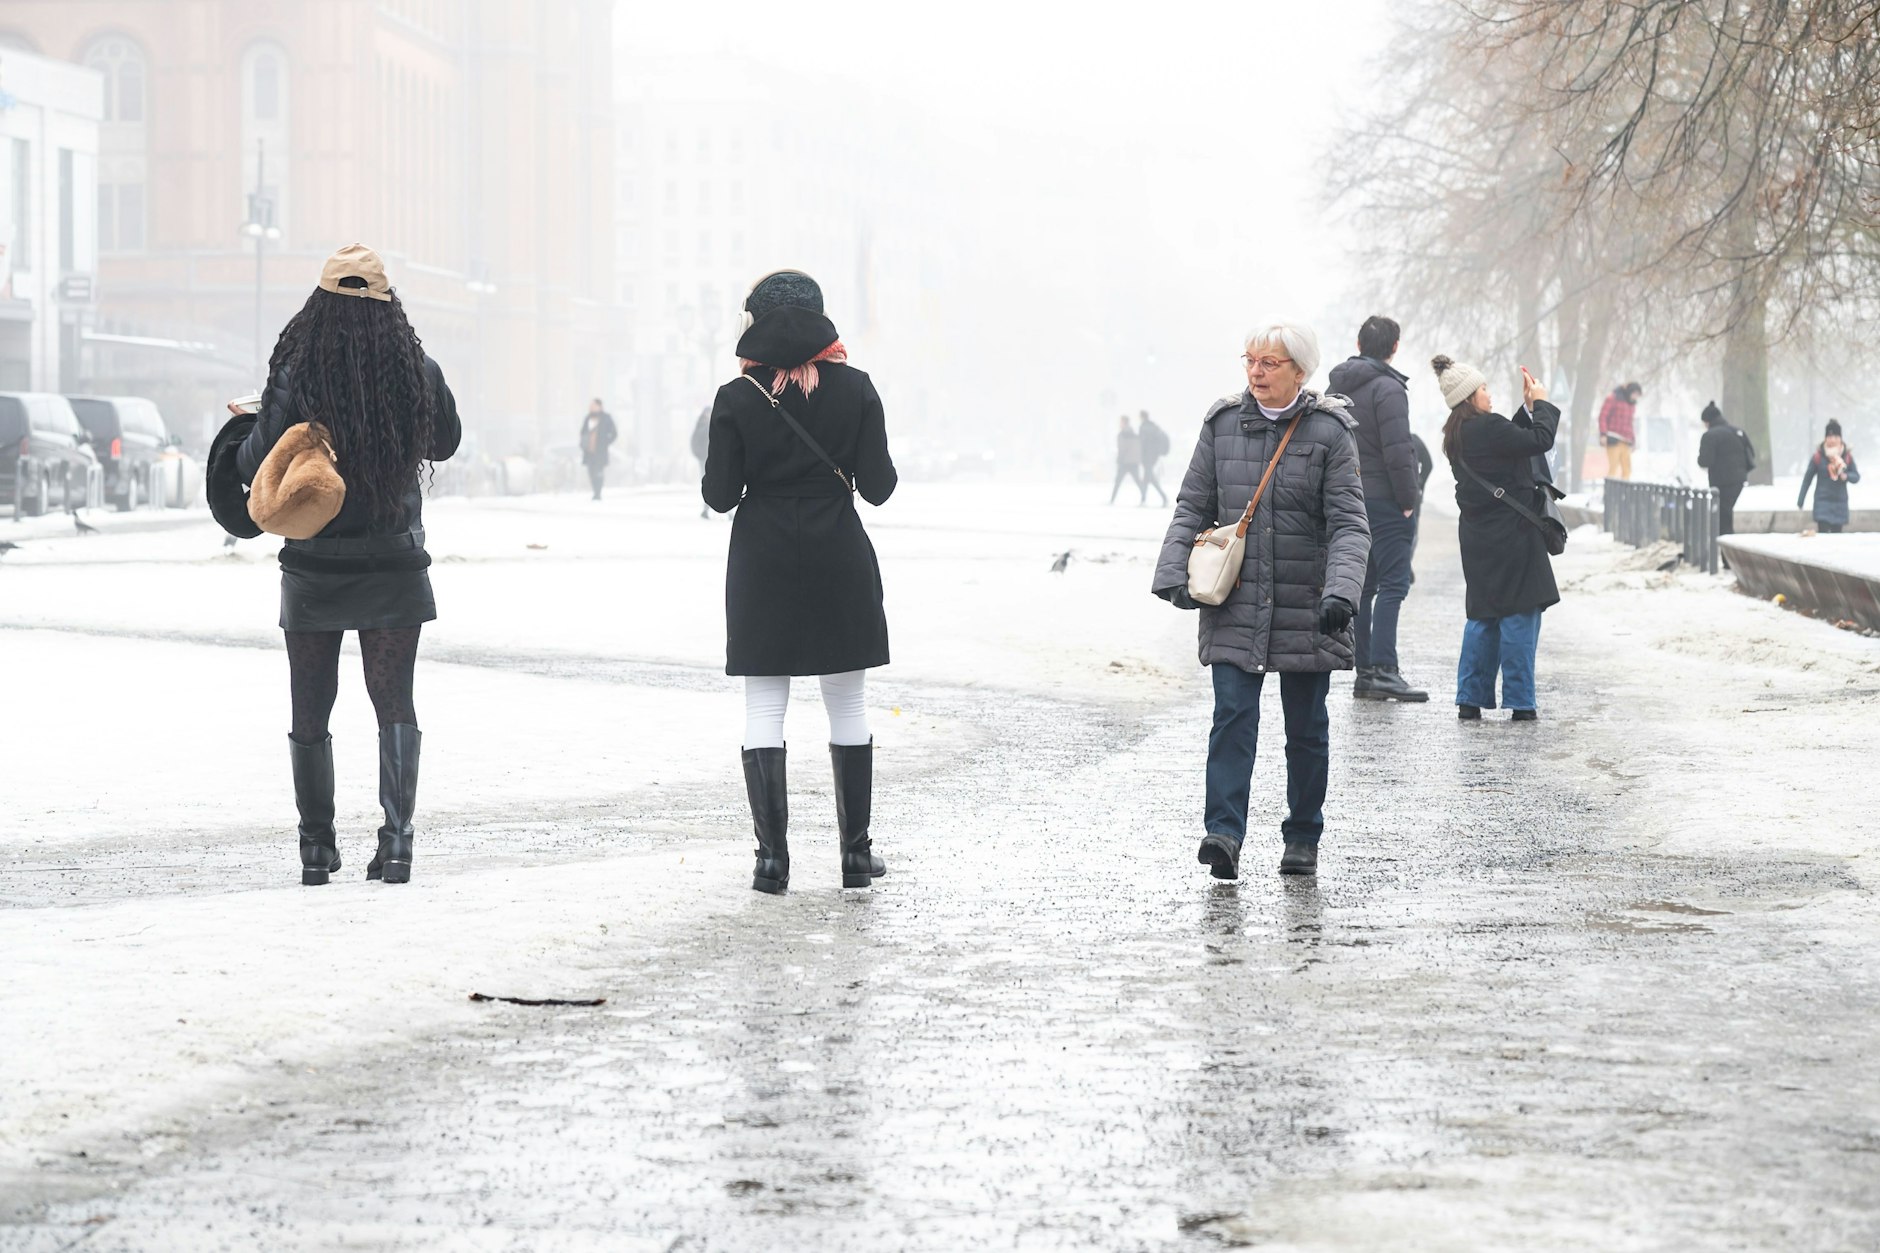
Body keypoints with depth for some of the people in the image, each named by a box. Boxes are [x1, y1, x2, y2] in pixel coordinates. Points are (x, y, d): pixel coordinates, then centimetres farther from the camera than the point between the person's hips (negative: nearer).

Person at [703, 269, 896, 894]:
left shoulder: (737, 399, -7)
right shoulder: (854, 388, -5)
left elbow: (719, 495, -4)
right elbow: (878, 486, -3)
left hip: (763, 566, -1)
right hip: (840, 562, 1)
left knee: (764, 709, 4)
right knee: (848, 706, 9)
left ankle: (773, 856, -3)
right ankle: (856, 852, 11)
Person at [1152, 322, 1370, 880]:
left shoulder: (1329, 431, -4)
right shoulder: (1222, 423, 5)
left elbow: (1348, 524, -7)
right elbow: (1192, 507, 10)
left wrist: (1340, 591, -22)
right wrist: (1175, 574, -3)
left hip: (1305, 608, -1)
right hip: (1234, 604, 1)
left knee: (1306, 727, 8)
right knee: (1232, 714, -12)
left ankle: (1302, 838, 21)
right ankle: (1224, 833, -18)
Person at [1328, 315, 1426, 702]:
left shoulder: (1338, 388, 13)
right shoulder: (1387, 388, -13)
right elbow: (1397, 451, -19)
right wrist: (1408, 499, -12)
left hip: (1350, 497, 8)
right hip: (1385, 500, -8)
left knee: (1361, 584, 11)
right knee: (1392, 583, -8)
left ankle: (1363, 671, 11)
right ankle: (1383, 670, -17)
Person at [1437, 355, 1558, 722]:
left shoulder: (1457, 434, 9)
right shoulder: (1486, 427, -18)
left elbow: (1511, 440, 19)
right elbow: (1541, 440, -16)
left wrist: (1528, 407, 15)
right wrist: (1540, 402, -2)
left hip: (1479, 537, 9)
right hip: (1510, 535, -9)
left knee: (1483, 617, 14)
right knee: (1519, 614, -2)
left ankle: (1470, 699, 14)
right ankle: (1520, 703, 1)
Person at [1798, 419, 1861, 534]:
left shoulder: (1847, 456, 0)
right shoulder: (1818, 457, -6)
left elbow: (1856, 477, 6)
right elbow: (1807, 478, 1)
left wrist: (1846, 476, -18)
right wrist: (1800, 501, 3)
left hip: (1840, 502, 2)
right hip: (1822, 502, -2)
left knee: (1836, 534, 3)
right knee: (1823, 533, -14)